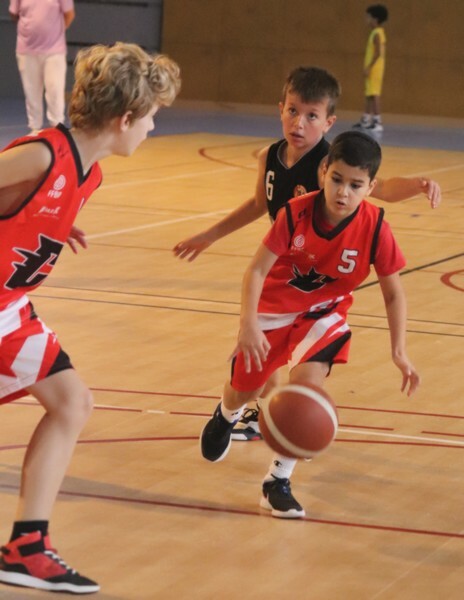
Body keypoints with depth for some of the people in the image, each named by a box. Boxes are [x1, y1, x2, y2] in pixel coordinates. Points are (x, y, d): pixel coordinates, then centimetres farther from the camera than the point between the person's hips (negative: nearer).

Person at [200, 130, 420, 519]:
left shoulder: (375, 229, -25)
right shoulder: (296, 213, -27)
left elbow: (393, 292, -13)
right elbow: (258, 269, -24)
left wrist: (399, 351, -20)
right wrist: (248, 325, -36)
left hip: (323, 313, 0)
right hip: (275, 308, 1)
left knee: (308, 380, -26)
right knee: (246, 389, 15)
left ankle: (278, 482, -9)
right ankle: (227, 415, 58)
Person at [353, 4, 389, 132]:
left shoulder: (376, 34, -14)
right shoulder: (378, 33, 15)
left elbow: (378, 53, -22)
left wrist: (369, 67, -22)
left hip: (374, 68, -10)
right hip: (373, 68, 10)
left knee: (374, 94, -11)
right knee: (368, 94, 16)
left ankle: (378, 122, -13)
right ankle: (366, 120, 25)